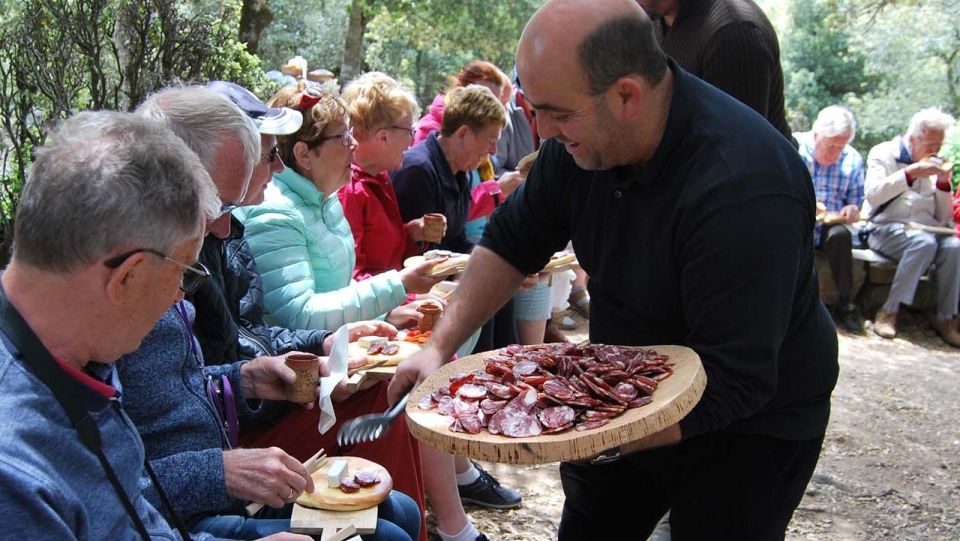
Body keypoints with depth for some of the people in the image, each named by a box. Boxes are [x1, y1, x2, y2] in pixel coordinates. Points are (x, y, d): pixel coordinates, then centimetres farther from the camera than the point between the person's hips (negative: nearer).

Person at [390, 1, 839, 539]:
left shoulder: (744, 190, -35)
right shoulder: (582, 135, -13)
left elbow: (734, 386, -32)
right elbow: (512, 242, -1)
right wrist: (440, 345, -11)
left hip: (748, 426, -6)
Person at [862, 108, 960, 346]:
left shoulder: (933, 166, 18)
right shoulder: (884, 154, 4)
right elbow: (872, 195, -15)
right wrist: (910, 172, -19)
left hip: (925, 229, 5)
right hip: (886, 228, -5)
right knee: (924, 242, -34)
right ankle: (889, 312, -28)